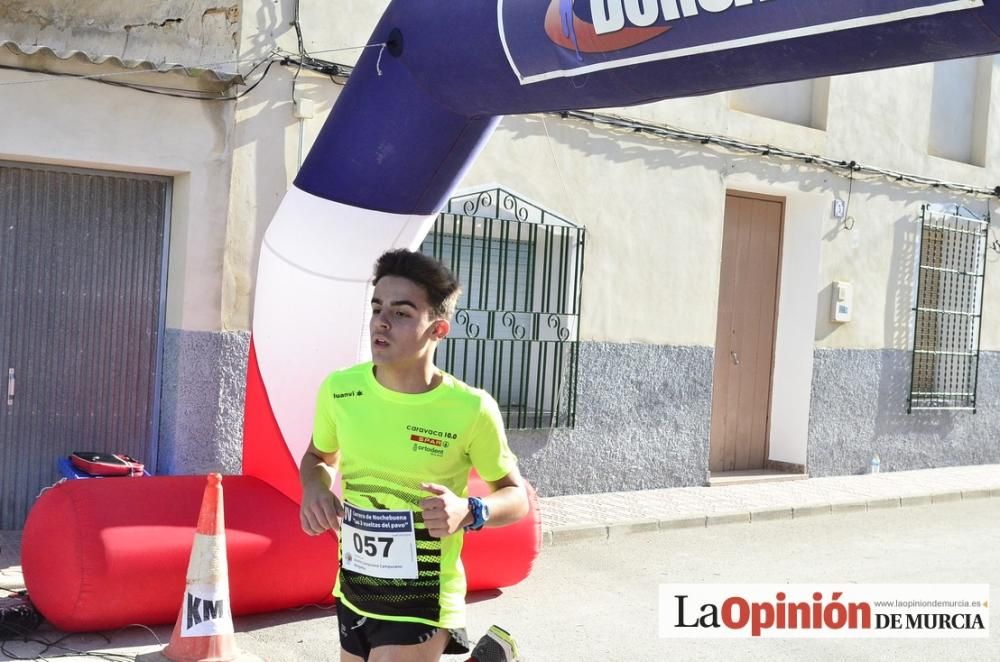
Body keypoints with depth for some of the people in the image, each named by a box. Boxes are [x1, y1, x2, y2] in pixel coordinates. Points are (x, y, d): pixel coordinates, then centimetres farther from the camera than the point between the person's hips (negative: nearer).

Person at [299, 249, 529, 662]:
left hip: (421, 607, -5)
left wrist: (469, 512, -24)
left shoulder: (470, 410, -18)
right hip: (352, 595, 5)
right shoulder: (339, 390, -7)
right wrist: (315, 490, -8)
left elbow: (517, 497, -4)